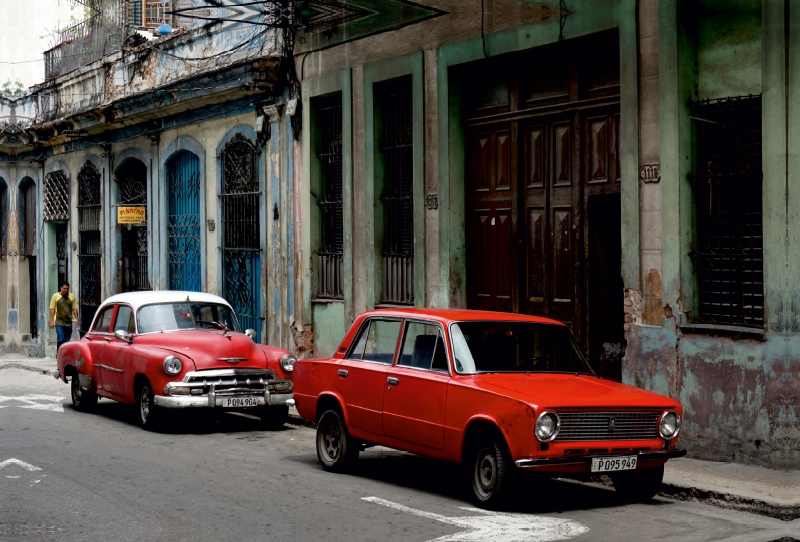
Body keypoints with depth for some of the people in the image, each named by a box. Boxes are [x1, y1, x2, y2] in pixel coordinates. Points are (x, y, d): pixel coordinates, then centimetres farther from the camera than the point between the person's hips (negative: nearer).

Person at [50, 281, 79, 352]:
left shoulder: (72, 296, 9)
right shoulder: (55, 296, 2)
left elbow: (74, 308, 11)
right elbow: (52, 309, 0)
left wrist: (76, 319, 1)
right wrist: (51, 321, -6)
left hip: (69, 323, 3)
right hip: (59, 323, -3)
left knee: (67, 341, 4)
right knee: (61, 340, -13)